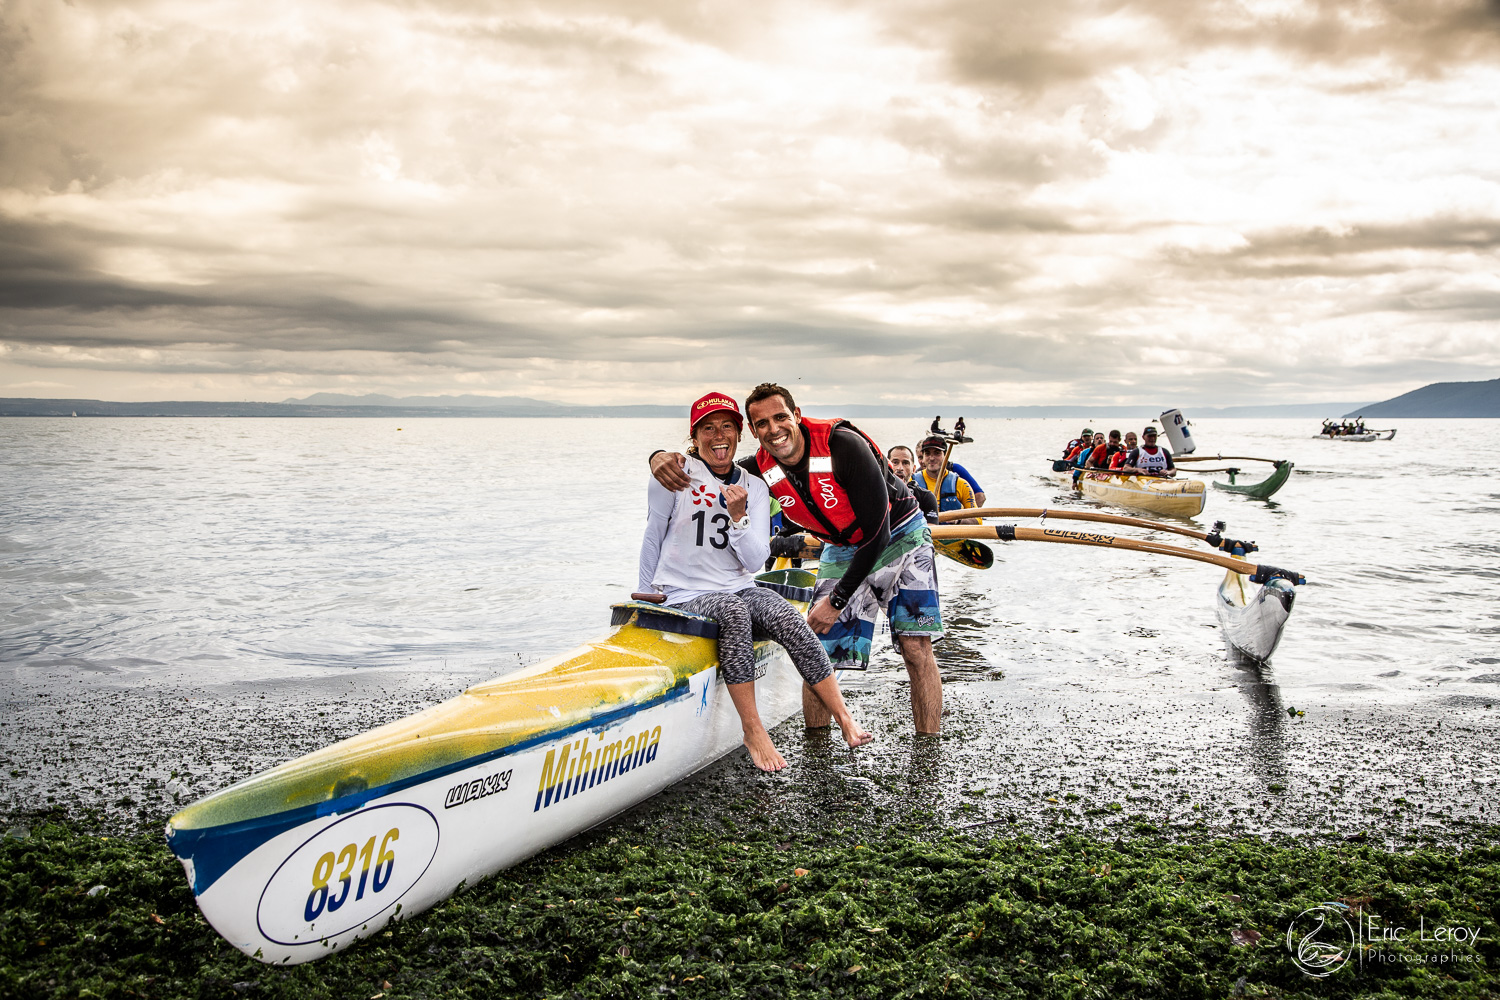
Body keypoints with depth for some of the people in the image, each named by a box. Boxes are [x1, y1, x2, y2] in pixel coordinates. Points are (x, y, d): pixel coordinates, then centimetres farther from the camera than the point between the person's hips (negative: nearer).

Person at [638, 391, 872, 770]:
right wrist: (646, 598, 9)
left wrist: (738, 516, -17)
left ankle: (844, 718, -23)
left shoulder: (754, 487, 7)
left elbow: (755, 561, -2)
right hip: (685, 594, -3)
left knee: (788, 618, -27)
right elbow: (654, 538, 6)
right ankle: (753, 731, -32)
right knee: (734, 611, -36)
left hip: (739, 589, 4)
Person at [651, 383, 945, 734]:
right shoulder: (762, 469, -14)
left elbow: (877, 532, -28)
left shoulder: (842, 444, -30)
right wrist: (660, 457, -27)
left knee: (916, 648, -15)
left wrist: (837, 601, -25)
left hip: (899, 536, -4)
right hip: (843, 551, 4)